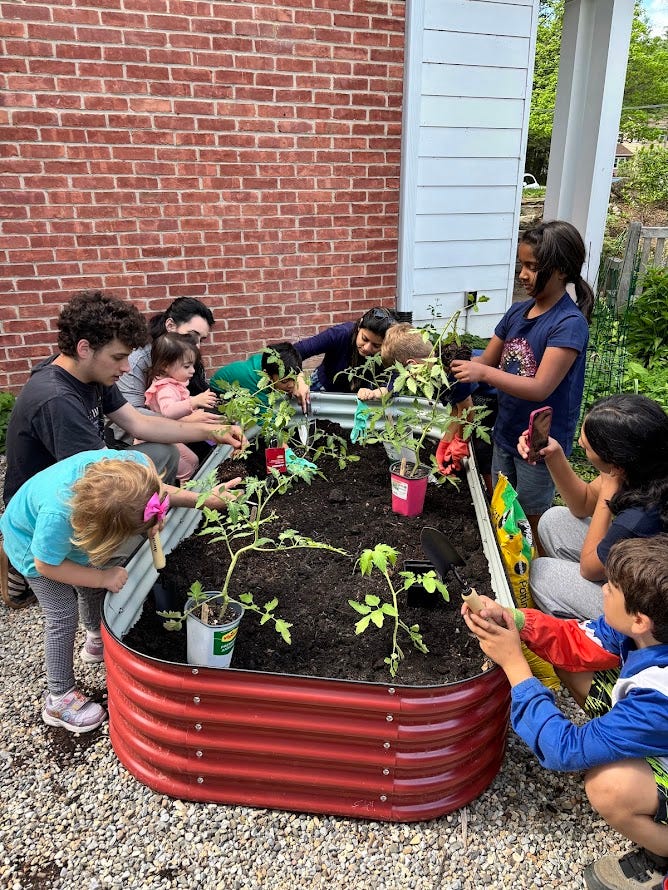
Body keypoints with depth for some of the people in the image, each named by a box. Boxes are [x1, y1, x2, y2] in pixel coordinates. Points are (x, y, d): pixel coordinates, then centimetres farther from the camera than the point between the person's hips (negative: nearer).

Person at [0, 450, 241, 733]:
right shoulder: (57, 515, -50)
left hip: (75, 534, 6)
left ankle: (97, 642, 49)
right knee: (63, 616, -4)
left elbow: (161, 491, -13)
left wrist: (207, 499, -22)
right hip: (33, 545, -5)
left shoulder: (134, 466, -38)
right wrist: (104, 577, -27)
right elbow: (47, 564, -29)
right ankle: (58, 699, 15)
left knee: (93, 589, 19)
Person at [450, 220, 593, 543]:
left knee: (532, 521, 10)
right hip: (506, 434, 7)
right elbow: (487, 360, 7)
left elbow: (540, 388, -26)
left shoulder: (569, 324, -21)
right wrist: (448, 364, -10)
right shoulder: (517, 312, 0)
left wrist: (483, 373, -33)